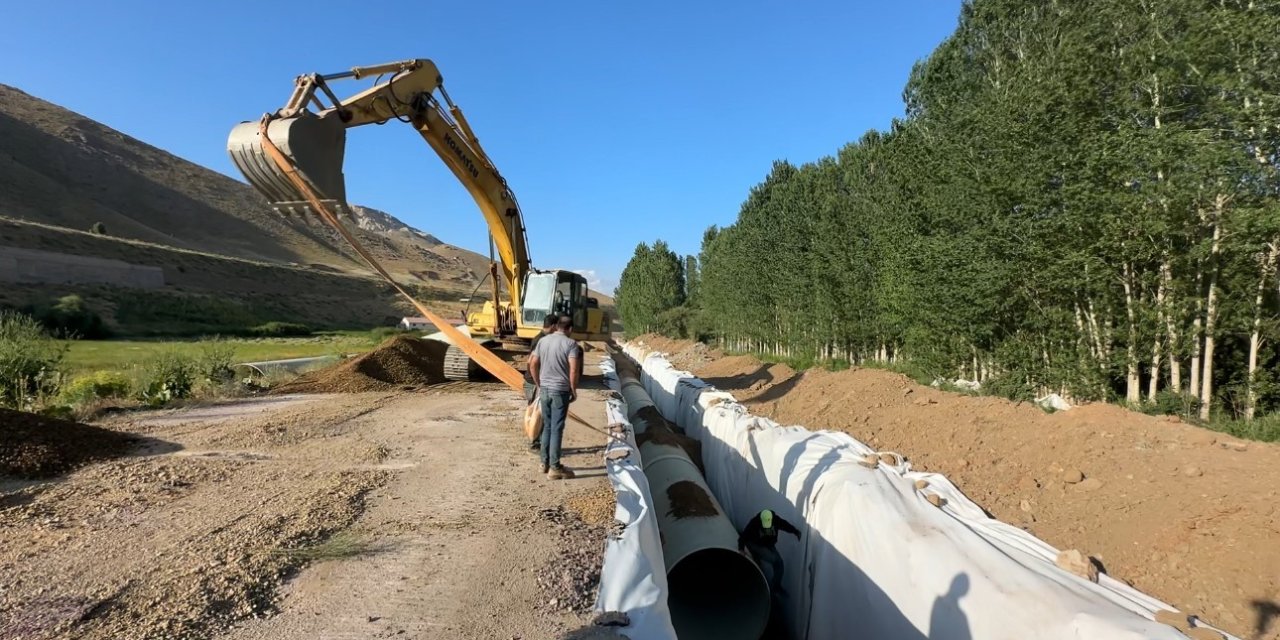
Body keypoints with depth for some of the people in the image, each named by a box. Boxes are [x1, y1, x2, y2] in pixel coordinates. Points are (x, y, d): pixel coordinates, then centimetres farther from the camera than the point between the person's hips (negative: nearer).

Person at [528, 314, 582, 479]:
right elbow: (574, 370, -19)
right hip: (560, 391, -5)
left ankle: (545, 463, 24)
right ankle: (555, 468, 4)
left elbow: (532, 364, 8)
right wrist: (574, 390, -7)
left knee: (547, 427, 17)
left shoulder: (543, 340, 6)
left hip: (544, 389, 5)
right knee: (557, 429, 0)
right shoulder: (570, 343, -11)